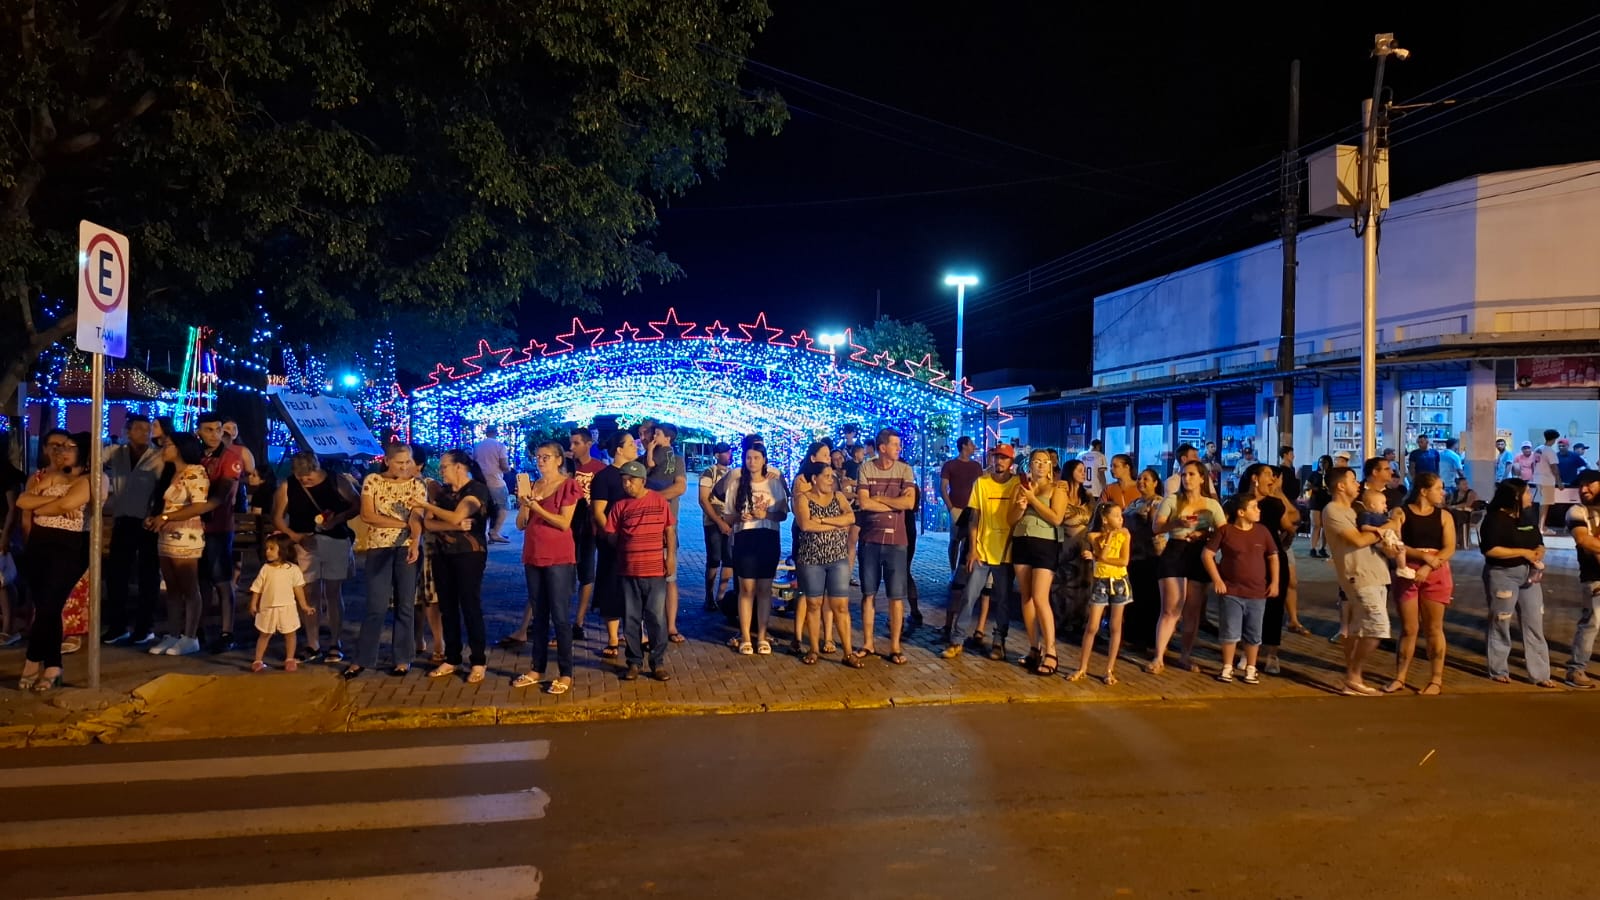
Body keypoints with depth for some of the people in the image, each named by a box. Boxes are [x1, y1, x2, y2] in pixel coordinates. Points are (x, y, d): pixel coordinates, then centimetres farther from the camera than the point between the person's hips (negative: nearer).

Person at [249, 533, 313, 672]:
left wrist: (303, 605, 1)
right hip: (268, 608, 1)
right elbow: (257, 588, 3)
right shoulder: (265, 569, -3)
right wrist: (253, 604, 0)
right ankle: (258, 661, 19)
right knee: (264, 634, 10)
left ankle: (290, 660, 20)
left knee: (290, 634, 7)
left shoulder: (293, 569, -6)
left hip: (287, 607, -1)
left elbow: (298, 588, 0)